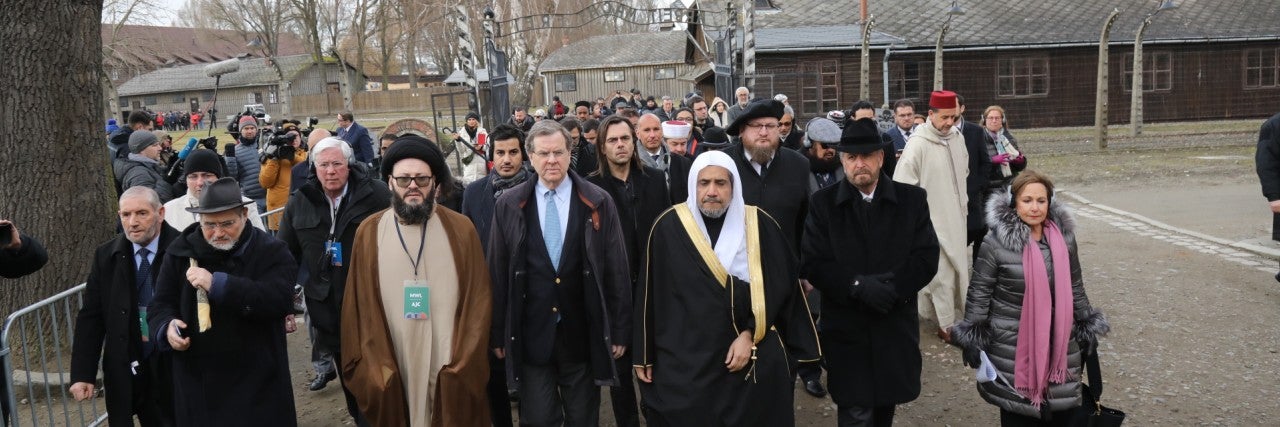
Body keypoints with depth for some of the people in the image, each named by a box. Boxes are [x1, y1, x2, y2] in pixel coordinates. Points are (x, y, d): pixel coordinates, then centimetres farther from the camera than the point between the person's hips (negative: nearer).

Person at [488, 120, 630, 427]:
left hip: (583, 334, 0)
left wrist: (620, 330, 0)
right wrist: (498, 333, 3)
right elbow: (497, 272, 3)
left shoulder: (598, 202, -3)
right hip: (530, 335, 0)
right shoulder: (508, 205, 0)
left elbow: (616, 270, -1)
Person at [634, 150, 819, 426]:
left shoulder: (761, 226, -3)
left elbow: (778, 288, -1)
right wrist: (644, 355, 2)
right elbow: (651, 294, -1)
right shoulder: (668, 227, -5)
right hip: (685, 361, 0)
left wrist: (749, 335, -10)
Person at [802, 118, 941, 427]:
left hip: (895, 329, 2)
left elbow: (927, 258, -3)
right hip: (846, 331, -2)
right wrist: (858, 285, -20)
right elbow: (813, 263, -7)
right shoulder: (823, 203, -1)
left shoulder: (912, 199, 2)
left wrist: (892, 286, -19)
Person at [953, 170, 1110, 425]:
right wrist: (972, 338, -6)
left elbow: (1075, 288, 12)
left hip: (1059, 343, 4)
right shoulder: (996, 243, -13)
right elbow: (979, 292, -7)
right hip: (1012, 346, -4)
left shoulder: (1064, 237, 1)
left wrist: (1087, 328, 15)